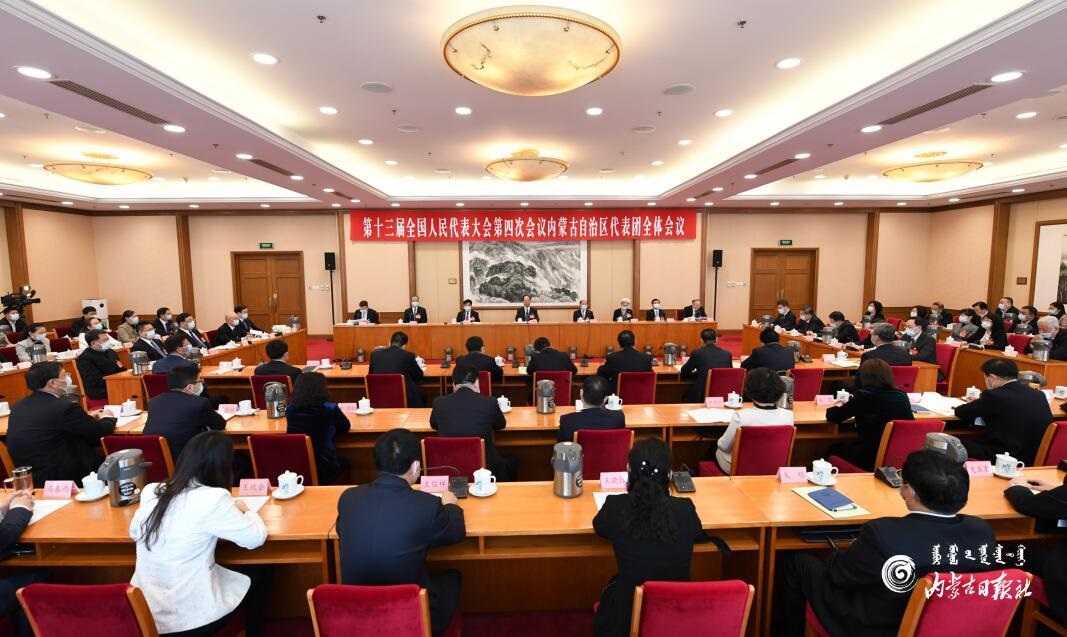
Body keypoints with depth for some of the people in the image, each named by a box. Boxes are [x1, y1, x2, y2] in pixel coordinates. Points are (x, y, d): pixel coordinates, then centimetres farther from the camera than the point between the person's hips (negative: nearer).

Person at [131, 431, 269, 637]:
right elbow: (256, 538, -14)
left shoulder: (150, 491, -4)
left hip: (145, 612, 6)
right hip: (192, 618, -6)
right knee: (259, 574, 20)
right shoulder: (213, 498, -23)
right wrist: (245, 510, 6)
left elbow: (135, 532, 15)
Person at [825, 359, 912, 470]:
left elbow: (832, 417, -4)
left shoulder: (863, 396, -12)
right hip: (901, 458, 6)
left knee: (834, 448, 23)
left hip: (871, 458, -5)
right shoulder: (902, 396, 2)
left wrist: (838, 407, 20)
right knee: (844, 446, 29)